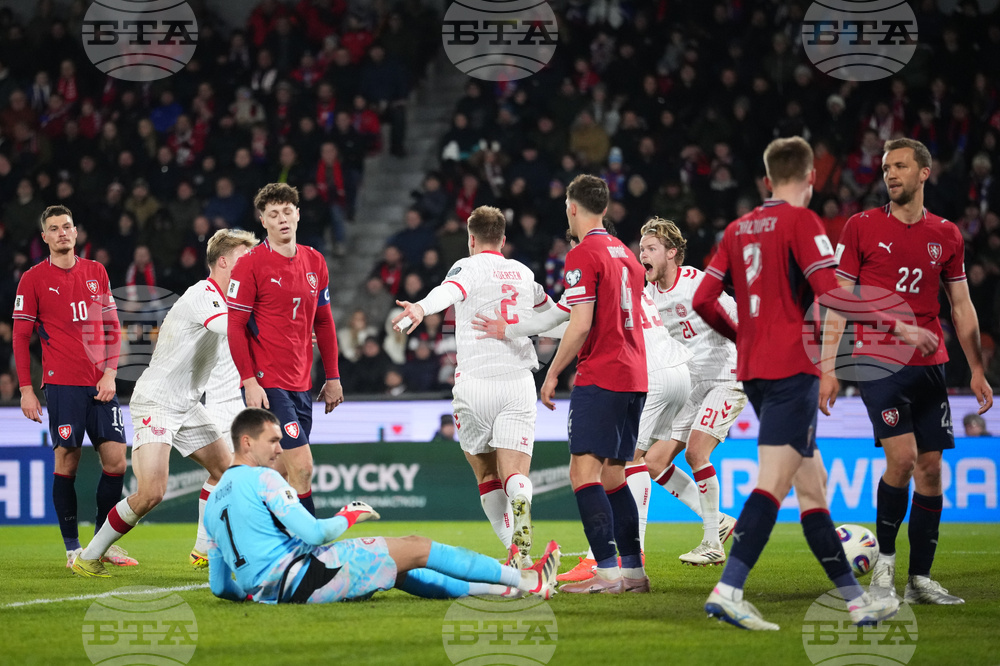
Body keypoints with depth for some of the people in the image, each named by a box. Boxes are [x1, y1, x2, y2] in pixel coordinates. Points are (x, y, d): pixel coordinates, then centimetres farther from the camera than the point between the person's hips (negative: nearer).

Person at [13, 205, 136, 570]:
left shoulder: (96, 272, 13)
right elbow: (21, 336, 1)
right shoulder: (34, 279, 1)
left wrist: (110, 373, 2)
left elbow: (112, 327, 15)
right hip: (62, 384, -4)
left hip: (100, 385, 4)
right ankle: (72, 547, 3)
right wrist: (26, 389, -5)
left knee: (116, 459, -2)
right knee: (67, 461, -4)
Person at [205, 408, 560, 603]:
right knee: (416, 548, -1)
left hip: (268, 592, 9)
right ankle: (528, 581, 6)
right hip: (297, 576, -9)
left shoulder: (213, 502, 16)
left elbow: (219, 586, 17)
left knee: (396, 570, 20)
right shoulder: (262, 479, -10)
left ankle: (504, 589, 21)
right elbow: (313, 533, -14)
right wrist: (349, 517, 4)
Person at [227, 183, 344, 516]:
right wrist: (249, 381, -16)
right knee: (301, 466, -13)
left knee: (282, 470, 8)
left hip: (301, 385, 7)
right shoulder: (251, 264, -8)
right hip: (267, 385, -7)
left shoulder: (315, 262, 11)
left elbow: (324, 322, 19)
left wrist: (333, 377, 17)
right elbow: (235, 327, -9)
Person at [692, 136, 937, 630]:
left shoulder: (739, 229, 14)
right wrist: (895, 326, -13)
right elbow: (830, 293, -18)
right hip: (791, 368, -8)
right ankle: (728, 591, -25)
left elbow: (702, 299, 14)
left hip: (753, 369, 8)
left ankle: (854, 600, 16)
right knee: (773, 482, -13)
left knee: (811, 483, 12)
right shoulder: (801, 221, -7)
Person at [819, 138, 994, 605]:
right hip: (878, 361, -4)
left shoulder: (946, 235, 10)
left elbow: (961, 307, 16)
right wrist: (828, 367, -5)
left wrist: (977, 369, 10)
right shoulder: (861, 228, 1)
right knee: (902, 458, -17)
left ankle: (920, 579, 8)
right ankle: (885, 561, 1)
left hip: (929, 366, 4)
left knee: (931, 468, 1)